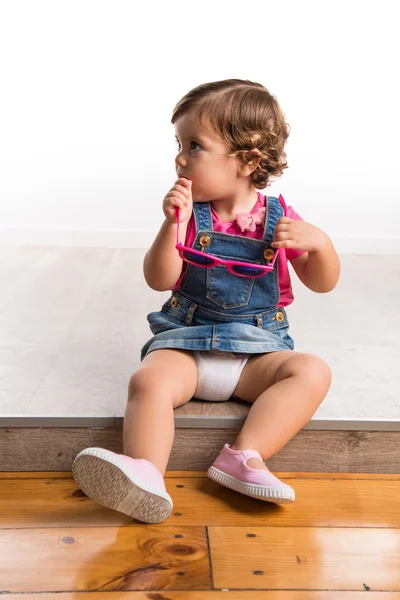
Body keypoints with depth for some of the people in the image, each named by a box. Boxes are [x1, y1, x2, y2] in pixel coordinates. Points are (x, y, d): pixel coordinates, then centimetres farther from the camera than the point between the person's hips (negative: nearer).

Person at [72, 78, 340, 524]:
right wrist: (172, 224, -20)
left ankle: (244, 457, -34)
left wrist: (319, 243, -15)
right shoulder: (190, 214, 2)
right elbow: (159, 280, -7)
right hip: (185, 342, 0)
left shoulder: (277, 217, 2)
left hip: (258, 349, 1)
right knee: (149, 379, -29)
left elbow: (322, 284, 6)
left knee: (312, 371, -25)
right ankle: (145, 475, -45)